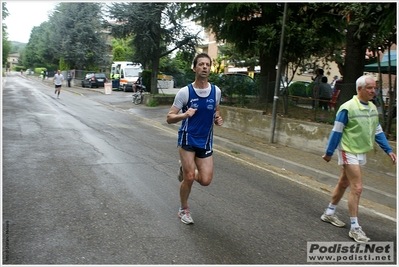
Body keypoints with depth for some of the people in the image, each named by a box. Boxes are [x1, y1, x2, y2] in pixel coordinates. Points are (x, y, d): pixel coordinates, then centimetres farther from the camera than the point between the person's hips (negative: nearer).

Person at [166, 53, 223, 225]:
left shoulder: (216, 91, 0)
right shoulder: (185, 92, -11)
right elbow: (169, 118, -8)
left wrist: (218, 119, -2)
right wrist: (185, 115, -28)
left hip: (205, 141, 4)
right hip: (187, 138, -3)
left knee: (205, 180, -2)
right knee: (189, 178, -4)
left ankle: (185, 170, 31)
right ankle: (184, 210, 23)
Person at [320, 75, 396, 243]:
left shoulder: (372, 108, 7)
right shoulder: (348, 108, -17)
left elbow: (377, 131, 14)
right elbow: (336, 131, -13)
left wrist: (388, 150, 9)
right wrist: (329, 152, -9)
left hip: (361, 153, 8)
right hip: (349, 152, -8)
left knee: (344, 184, 18)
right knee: (357, 188, -9)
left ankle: (329, 213, 33)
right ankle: (355, 228, 0)